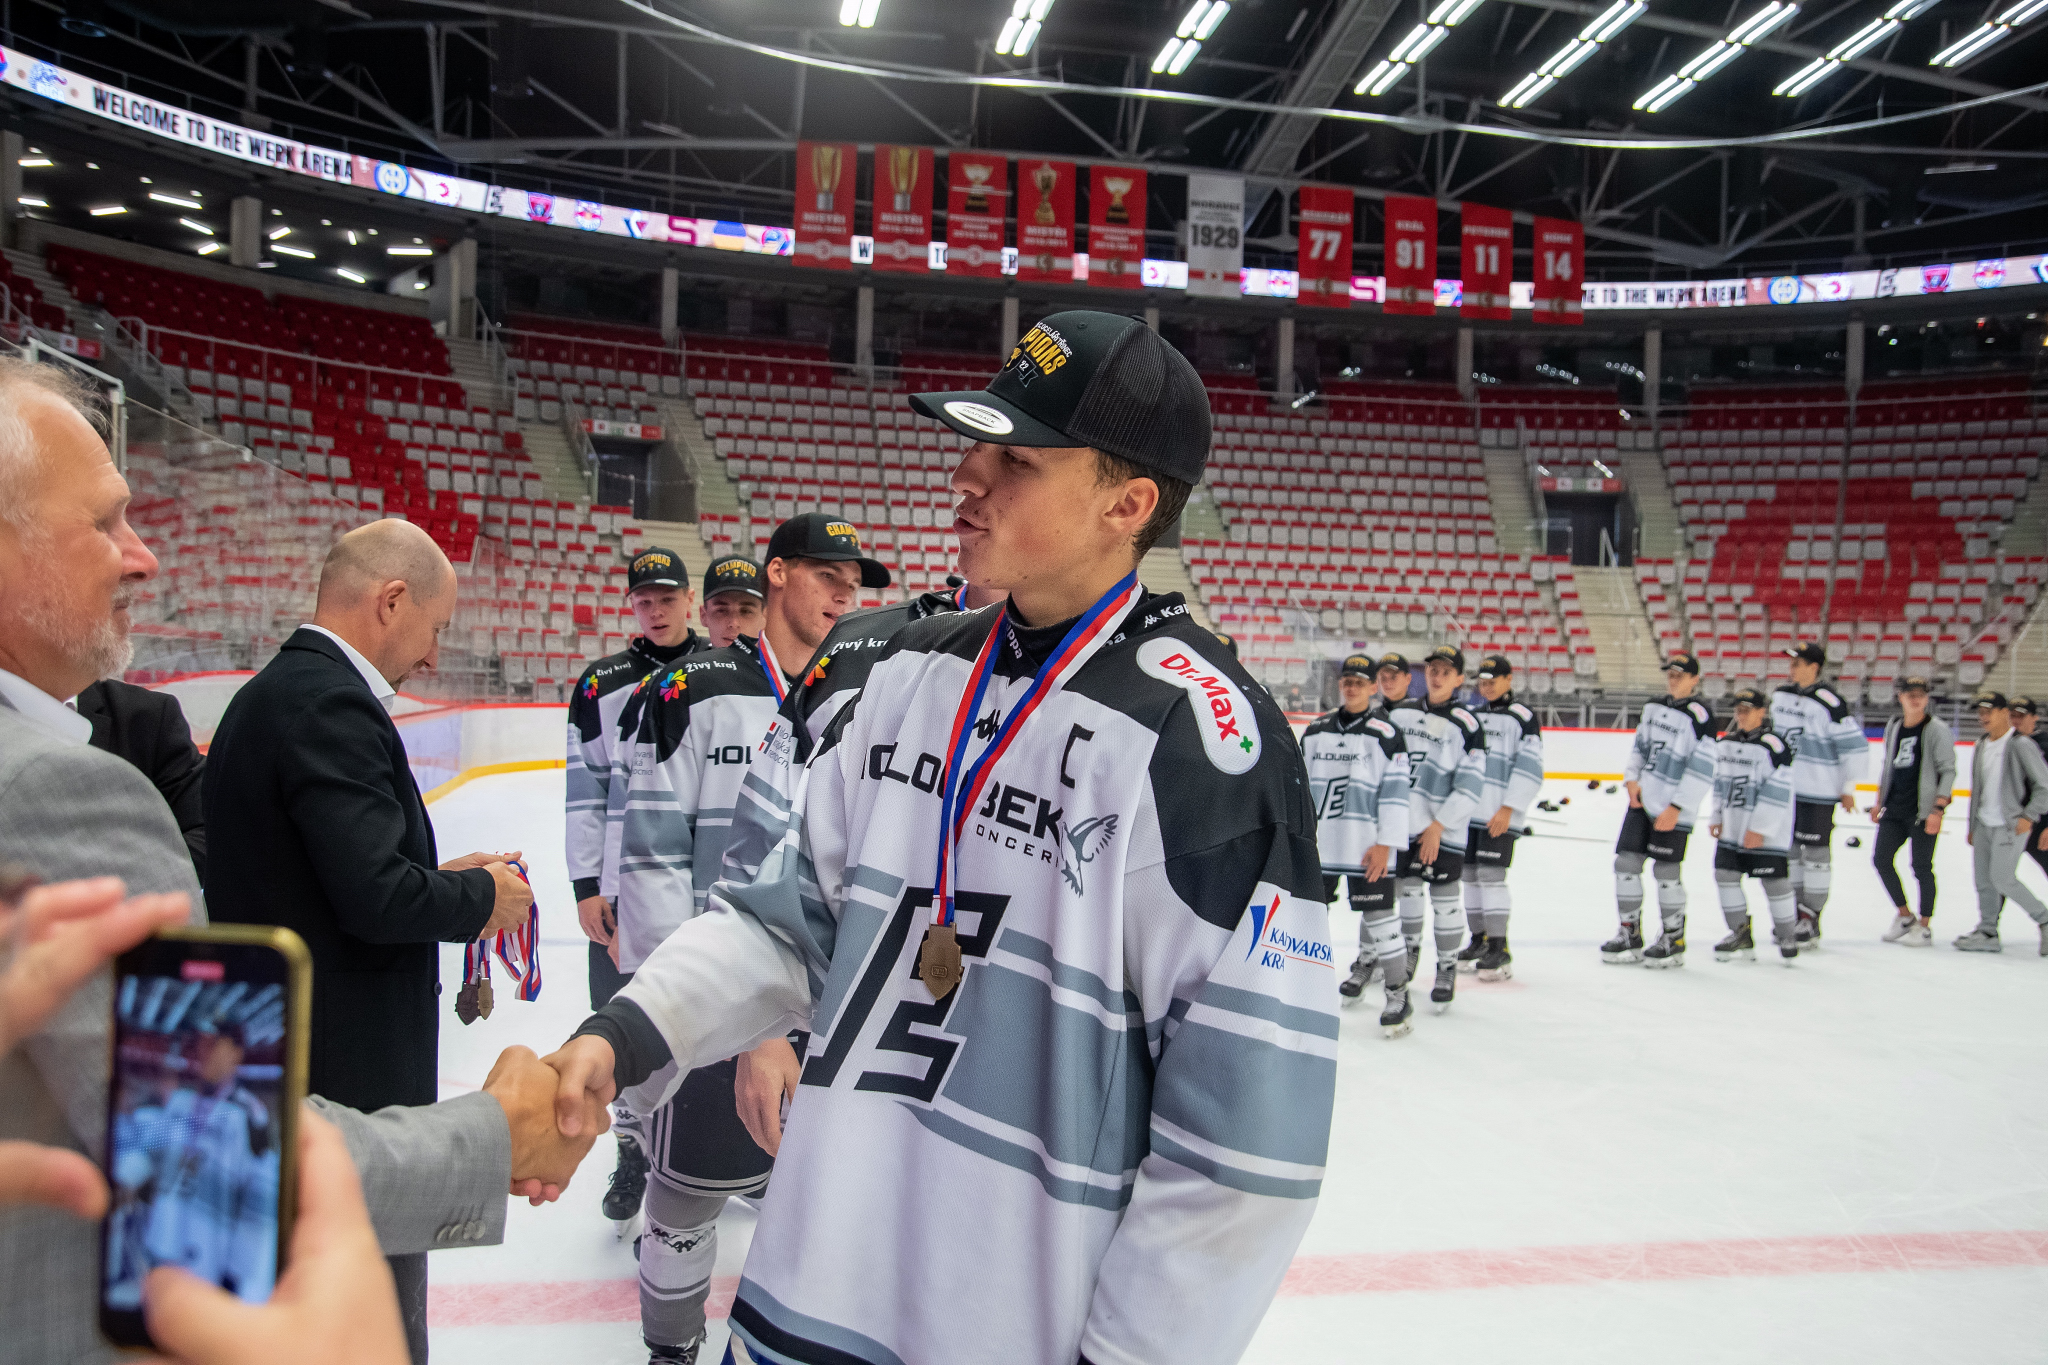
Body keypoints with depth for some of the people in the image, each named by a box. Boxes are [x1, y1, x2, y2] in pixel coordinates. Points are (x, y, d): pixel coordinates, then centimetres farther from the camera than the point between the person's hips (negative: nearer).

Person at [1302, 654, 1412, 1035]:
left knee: (1378, 917, -5)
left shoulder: (1385, 734, -5)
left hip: (1367, 845, -5)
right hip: (1321, 843, 5)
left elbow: (1395, 792, -7)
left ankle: (1398, 996, 6)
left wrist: (1385, 843, -12)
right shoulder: (1315, 731, 9)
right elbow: (1302, 785, 14)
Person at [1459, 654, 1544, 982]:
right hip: (1467, 810, 7)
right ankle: (1479, 941, 21)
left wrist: (1508, 809, -16)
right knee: (1470, 874, 9)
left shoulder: (1522, 717, -6)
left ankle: (1500, 950, -5)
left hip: (1500, 814, -7)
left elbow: (1530, 768, -11)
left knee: (1491, 874, -11)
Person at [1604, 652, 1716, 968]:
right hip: (1642, 800, 7)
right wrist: (1631, 778, 3)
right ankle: (1630, 936, 17)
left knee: (1666, 871, -1)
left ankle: (1674, 941, 15)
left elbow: (1702, 771, -16)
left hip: (1673, 810, -7)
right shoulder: (1653, 706, 10)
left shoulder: (1699, 716, -14)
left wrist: (1676, 808, -18)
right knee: (1625, 862, 5)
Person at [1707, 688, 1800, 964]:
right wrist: (1716, 818, 14)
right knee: (1725, 875, 6)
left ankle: (1788, 936, 17)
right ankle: (1740, 935, 17)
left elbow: (1777, 794, -17)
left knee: (1775, 882, -1)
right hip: (1732, 828, 7)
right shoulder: (1724, 744, 8)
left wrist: (1759, 829, -17)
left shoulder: (1773, 747, -16)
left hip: (1767, 832, -7)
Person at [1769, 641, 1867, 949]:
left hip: (1819, 791, -7)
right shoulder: (1781, 696, 6)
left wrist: (1848, 788, -9)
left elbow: (1855, 747, -14)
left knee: (1816, 852, -1)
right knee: (1788, 848, 13)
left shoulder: (1830, 703, -17)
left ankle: (1811, 920, 6)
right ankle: (1794, 913, 24)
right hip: (1784, 787, 7)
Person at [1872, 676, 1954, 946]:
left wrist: (1938, 809, -17)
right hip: (1894, 808, 6)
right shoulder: (1893, 726, 10)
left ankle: (1924, 927, 11)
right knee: (1881, 859, 5)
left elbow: (1948, 771, -10)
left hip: (1923, 810, -6)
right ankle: (1904, 915, 21)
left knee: (1921, 866, -2)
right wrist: (1879, 801, 19)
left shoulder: (1937, 729, -8)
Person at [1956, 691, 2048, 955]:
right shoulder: (1981, 747, 11)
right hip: (1984, 824, 7)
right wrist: (1972, 827, 18)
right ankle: (1988, 933, 14)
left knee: (2002, 878, -10)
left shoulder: (2020, 746, -11)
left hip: (2011, 826, -7)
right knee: (1983, 880, 6)